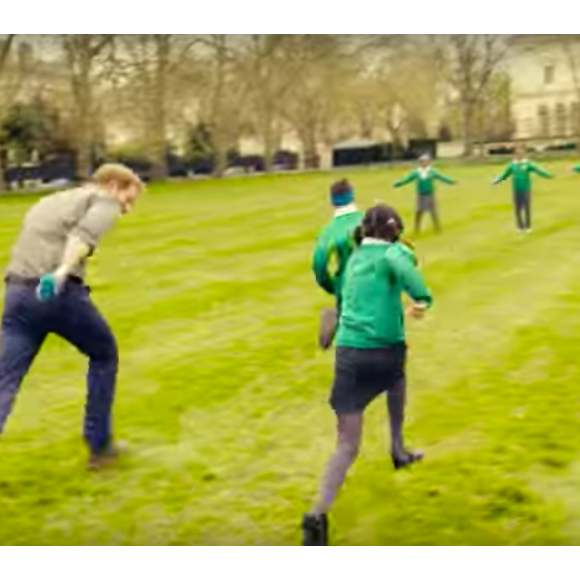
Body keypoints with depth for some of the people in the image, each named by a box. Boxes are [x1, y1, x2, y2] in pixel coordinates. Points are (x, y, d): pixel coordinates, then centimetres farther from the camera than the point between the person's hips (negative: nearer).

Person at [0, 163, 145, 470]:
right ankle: (99, 445, 26)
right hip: (60, 291, -5)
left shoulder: (46, 202, 33)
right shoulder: (103, 200, 8)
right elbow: (84, 235, -14)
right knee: (104, 355, 20)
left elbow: (34, 246, 23)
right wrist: (62, 271, -30)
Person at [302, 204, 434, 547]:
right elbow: (402, 263, -24)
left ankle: (320, 514, -17)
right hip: (384, 351, -3)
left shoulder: (355, 258, 18)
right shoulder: (391, 252, 0)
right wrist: (423, 298, -29)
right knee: (397, 378, 36)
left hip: (348, 352, 3)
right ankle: (398, 451, 44)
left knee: (348, 445, 1)